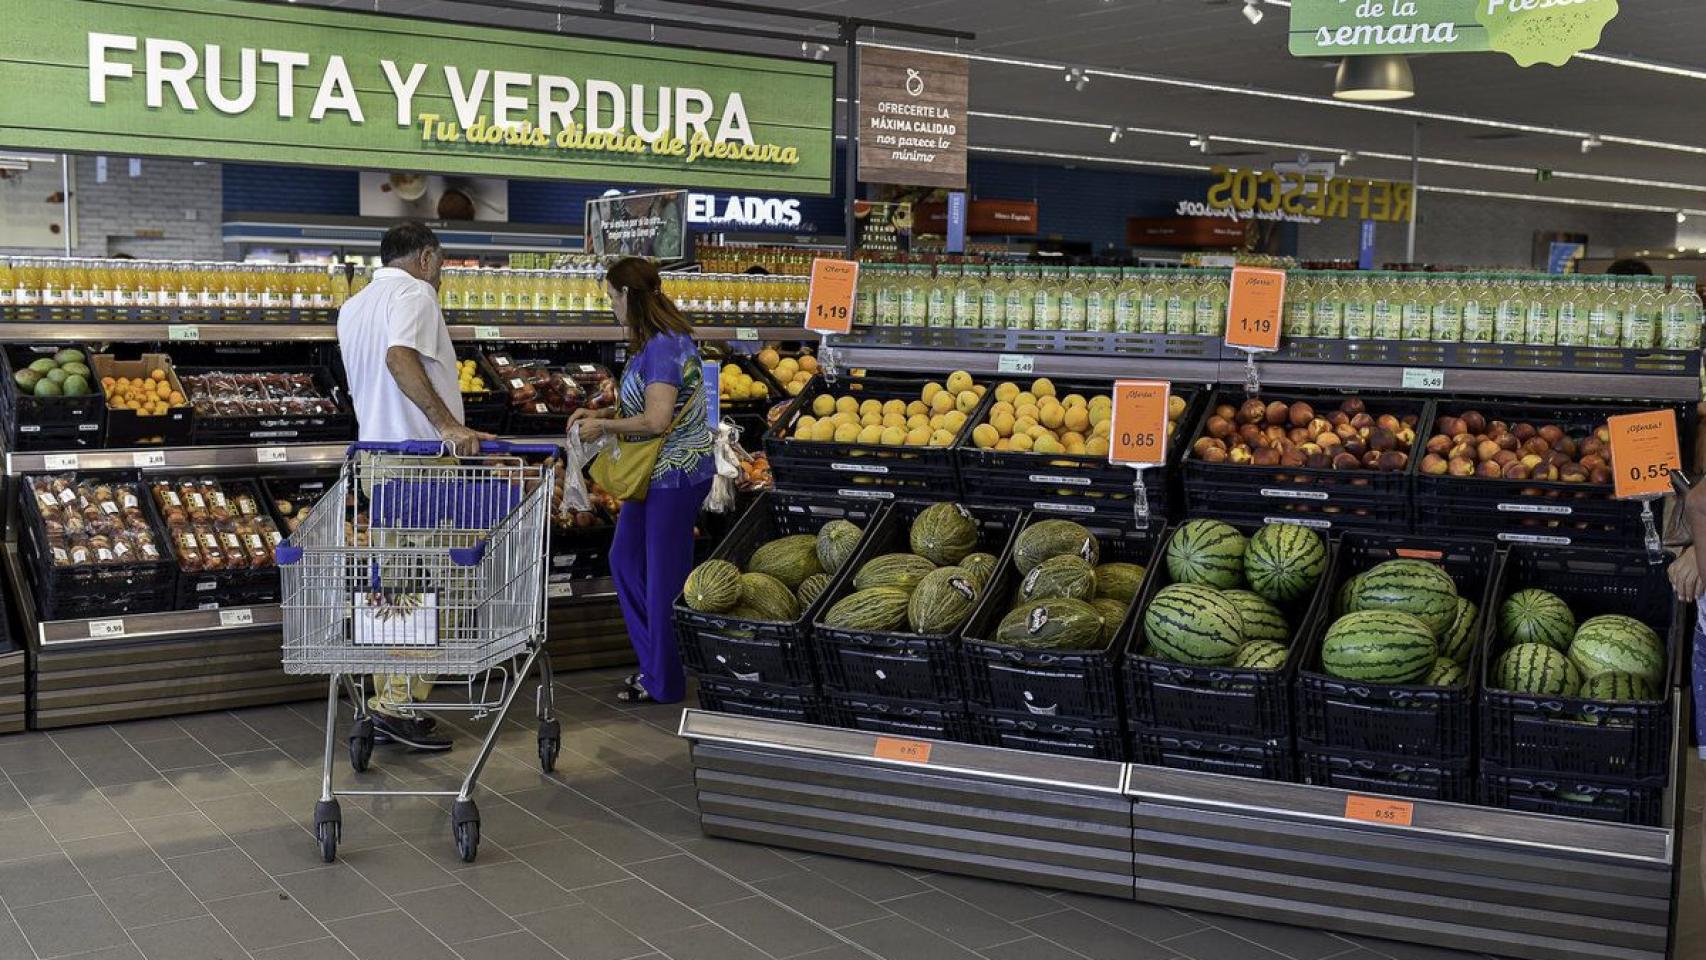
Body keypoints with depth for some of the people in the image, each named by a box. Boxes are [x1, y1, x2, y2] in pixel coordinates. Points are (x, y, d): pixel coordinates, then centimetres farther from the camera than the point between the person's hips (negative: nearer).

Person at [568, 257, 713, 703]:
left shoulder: (664, 348, -22)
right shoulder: (655, 342, 9)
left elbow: (656, 420, -27)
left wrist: (603, 426, -15)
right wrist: (601, 413, 7)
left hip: (675, 477, -10)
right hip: (654, 475, 10)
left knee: (663, 578, 1)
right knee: (624, 559, 17)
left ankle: (663, 682, 15)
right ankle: (653, 661, 29)